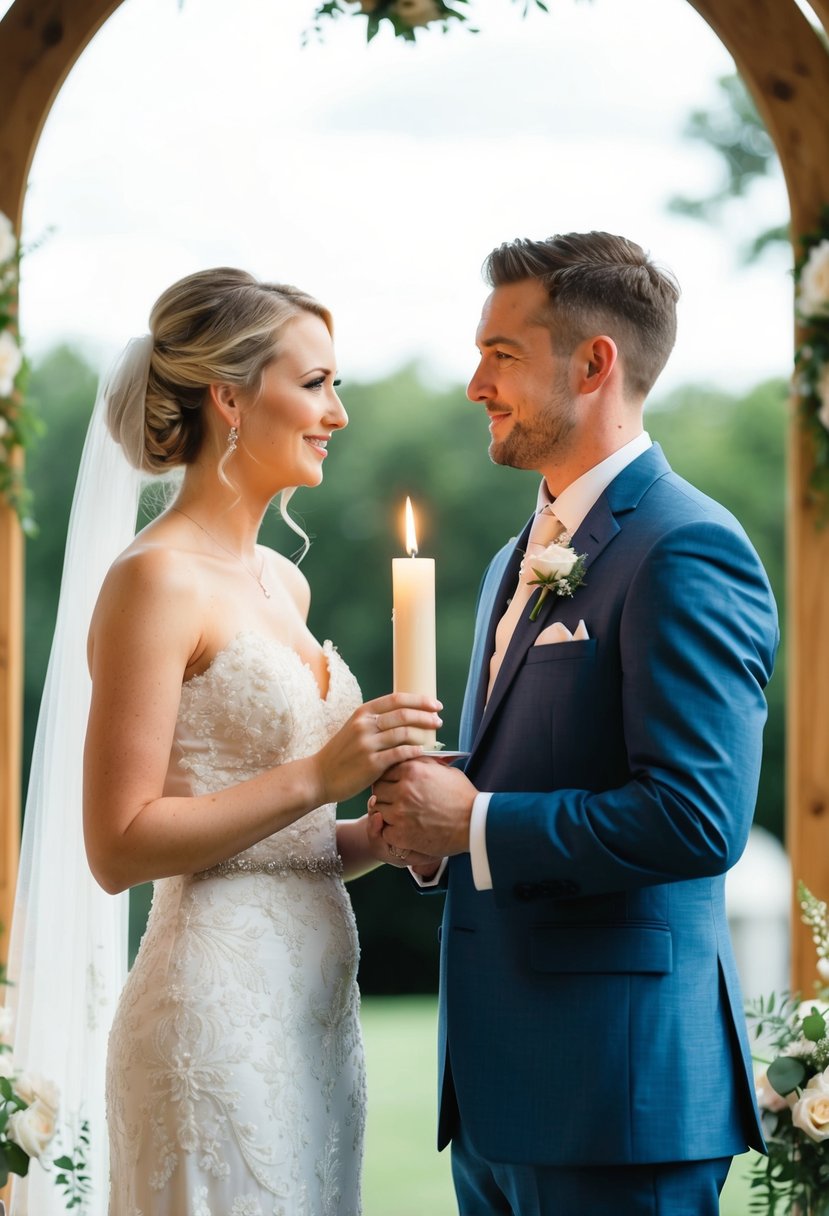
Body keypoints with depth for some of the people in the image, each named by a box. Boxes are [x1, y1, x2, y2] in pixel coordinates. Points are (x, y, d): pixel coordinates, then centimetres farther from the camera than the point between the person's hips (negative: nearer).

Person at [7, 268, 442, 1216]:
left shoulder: (282, 583, 15)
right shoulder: (158, 580, -11)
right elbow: (120, 845, -15)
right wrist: (318, 777, -18)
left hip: (314, 994, 8)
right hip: (220, 1004, -8)